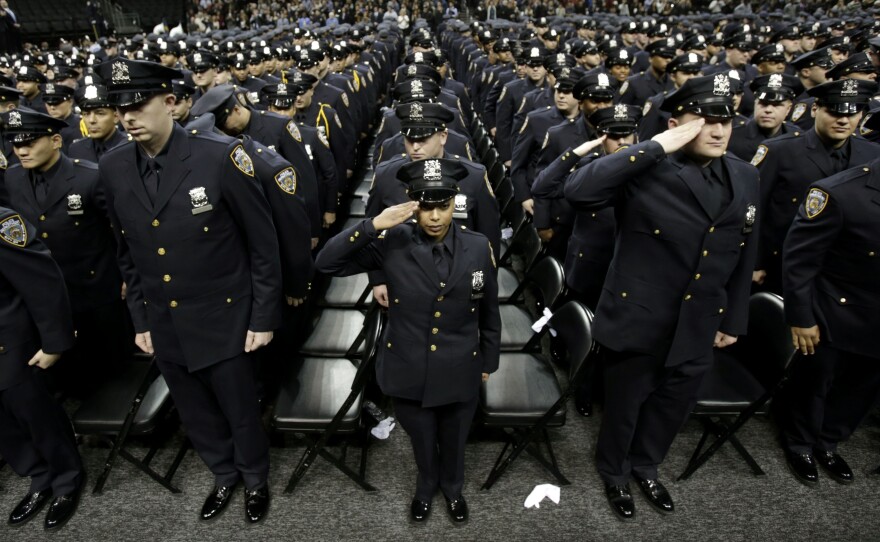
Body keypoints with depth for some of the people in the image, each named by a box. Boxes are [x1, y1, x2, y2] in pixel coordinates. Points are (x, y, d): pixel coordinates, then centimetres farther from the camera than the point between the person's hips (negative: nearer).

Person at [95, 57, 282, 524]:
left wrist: (264, 317, -10)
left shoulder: (219, 156, -18)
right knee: (195, 415, 21)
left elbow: (263, 244, -12)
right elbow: (127, 254, 9)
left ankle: (255, 479, 43)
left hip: (223, 318, -4)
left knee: (239, 410, 14)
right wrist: (139, 319, 10)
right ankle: (224, 475, 49)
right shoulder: (112, 168, -3)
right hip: (163, 325, 5)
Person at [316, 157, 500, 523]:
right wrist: (373, 225, -29)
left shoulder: (478, 247, -11)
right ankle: (426, 487, 57)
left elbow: (489, 312, 0)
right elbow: (326, 262, -19)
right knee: (423, 442, 24)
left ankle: (453, 487, 58)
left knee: (454, 442, 25)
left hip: (459, 373, 1)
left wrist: (489, 361, 9)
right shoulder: (392, 244, -15)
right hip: (408, 372, 0)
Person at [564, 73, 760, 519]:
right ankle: (614, 473, 45)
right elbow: (577, 190, -35)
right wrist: (656, 146, -32)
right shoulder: (644, 170, -17)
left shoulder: (745, 177, 2)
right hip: (637, 320, -5)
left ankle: (646, 466, 52)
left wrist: (733, 319, 12)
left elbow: (743, 255, 10)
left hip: (698, 326, 5)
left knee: (673, 407, 24)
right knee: (624, 406, 17)